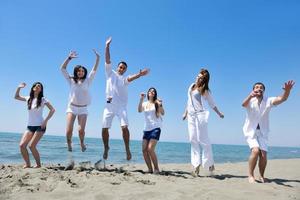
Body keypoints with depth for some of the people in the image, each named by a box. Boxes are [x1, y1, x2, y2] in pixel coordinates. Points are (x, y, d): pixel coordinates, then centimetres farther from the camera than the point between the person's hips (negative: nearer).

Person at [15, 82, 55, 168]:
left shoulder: (43, 99, -5)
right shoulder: (28, 99, 8)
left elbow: (52, 110, -8)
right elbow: (16, 97, 21)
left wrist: (45, 121, -14)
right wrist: (19, 87, 5)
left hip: (40, 126, -5)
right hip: (29, 126, 5)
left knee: (31, 146, -13)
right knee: (22, 145, -7)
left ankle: (38, 164, 4)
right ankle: (27, 164, 7)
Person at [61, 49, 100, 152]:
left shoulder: (87, 81, 9)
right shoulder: (71, 80, 9)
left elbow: (94, 70, 2)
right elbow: (62, 69, 3)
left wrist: (97, 58, -6)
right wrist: (69, 58, -7)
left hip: (83, 109, 0)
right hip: (72, 107, 0)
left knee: (81, 130, -7)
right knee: (69, 130, -8)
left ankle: (82, 142, 23)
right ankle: (69, 143, 20)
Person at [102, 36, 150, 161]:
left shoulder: (125, 79, 8)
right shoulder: (110, 73, 12)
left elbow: (130, 78, -16)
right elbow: (107, 60, 3)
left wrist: (139, 74, -37)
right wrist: (107, 46, -6)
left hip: (121, 106, -1)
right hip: (109, 105, 1)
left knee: (125, 127, -16)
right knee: (104, 128, 3)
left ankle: (127, 148, -2)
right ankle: (106, 148, 25)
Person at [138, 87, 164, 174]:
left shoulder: (157, 103, 3)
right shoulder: (145, 103, 12)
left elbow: (162, 113, -9)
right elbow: (139, 110, -7)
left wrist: (160, 105, -26)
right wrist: (141, 99, -16)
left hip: (155, 128, -4)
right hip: (146, 129, 4)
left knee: (150, 149, -15)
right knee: (144, 150, -2)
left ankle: (156, 169, -1)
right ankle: (150, 169, 10)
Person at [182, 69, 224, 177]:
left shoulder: (205, 91, 1)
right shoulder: (191, 86, 14)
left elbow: (212, 104, 4)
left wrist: (219, 113, -4)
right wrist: (185, 113, 21)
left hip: (200, 115, -5)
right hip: (191, 115, 5)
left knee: (203, 139, -5)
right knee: (193, 140, 1)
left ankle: (210, 163, 7)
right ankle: (196, 165, 4)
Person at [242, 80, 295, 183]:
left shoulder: (268, 101, 0)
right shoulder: (250, 101, -6)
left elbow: (282, 98, -17)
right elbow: (244, 104, -31)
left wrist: (287, 90, -40)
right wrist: (250, 96, -53)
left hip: (263, 132, 3)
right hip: (251, 131, -2)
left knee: (263, 155, -6)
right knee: (255, 150, -23)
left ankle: (261, 176, 18)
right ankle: (250, 175, -8)